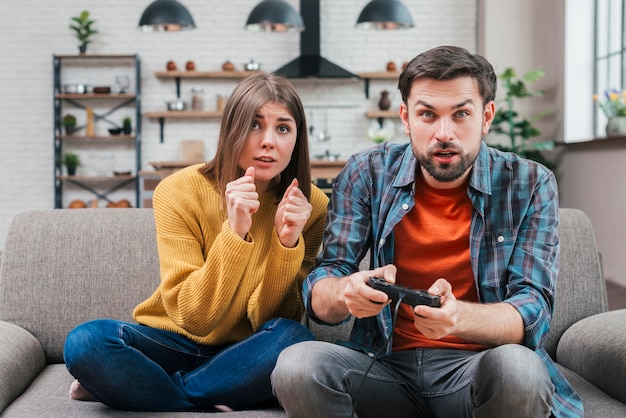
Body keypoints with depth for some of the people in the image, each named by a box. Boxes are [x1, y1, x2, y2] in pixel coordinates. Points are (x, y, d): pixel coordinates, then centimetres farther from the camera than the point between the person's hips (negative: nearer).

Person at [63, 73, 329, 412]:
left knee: (295, 340, -32)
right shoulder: (179, 192, -15)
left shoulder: (312, 206, -11)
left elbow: (266, 320, -13)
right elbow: (193, 317, -21)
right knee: (87, 341, -29)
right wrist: (235, 232, -33)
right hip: (172, 343, -1)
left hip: (242, 354, 2)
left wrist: (287, 242, -29)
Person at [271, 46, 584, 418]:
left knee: (518, 368, -35)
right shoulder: (367, 174, 0)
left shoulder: (529, 185, -2)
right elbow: (318, 294, -3)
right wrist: (346, 292, -30)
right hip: (387, 365, 1)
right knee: (295, 366, -27)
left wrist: (457, 316, -34)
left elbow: (533, 310, -11)